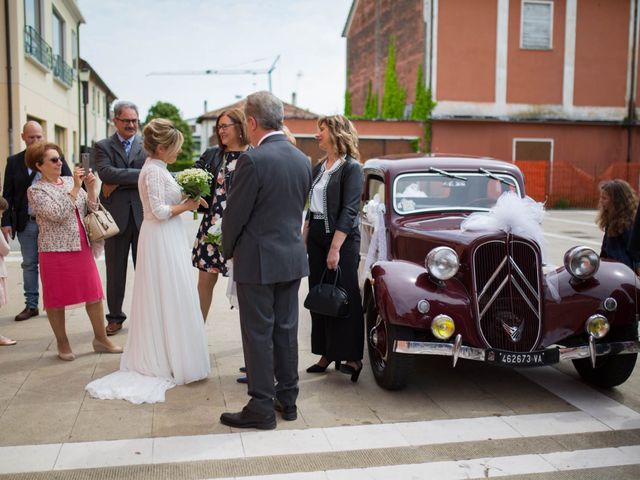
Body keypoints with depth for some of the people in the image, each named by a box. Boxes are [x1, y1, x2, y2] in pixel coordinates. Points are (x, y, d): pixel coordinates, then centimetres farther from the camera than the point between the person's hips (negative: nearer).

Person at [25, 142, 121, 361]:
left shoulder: (70, 181, 8)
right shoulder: (36, 190, -6)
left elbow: (91, 209, 7)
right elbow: (58, 215, -20)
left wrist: (90, 188, -9)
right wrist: (75, 188, -20)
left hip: (82, 248, 5)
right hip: (55, 251, -4)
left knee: (94, 294, 6)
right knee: (57, 299, 6)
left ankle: (101, 339, 19)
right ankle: (62, 344, 21)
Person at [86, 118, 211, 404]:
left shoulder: (156, 168, 13)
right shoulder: (154, 171, -17)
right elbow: (160, 211, -22)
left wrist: (185, 198, 3)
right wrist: (186, 206, -10)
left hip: (164, 240, 10)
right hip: (162, 240, -10)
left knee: (159, 299, 14)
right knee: (170, 299, -2)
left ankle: (153, 359, 24)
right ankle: (172, 361, 8)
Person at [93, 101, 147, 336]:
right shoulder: (102, 147, 6)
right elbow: (106, 173, -11)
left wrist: (118, 182, -10)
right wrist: (138, 175, -16)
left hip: (143, 214, 0)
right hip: (115, 215, 0)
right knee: (115, 270, 8)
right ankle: (115, 317, 19)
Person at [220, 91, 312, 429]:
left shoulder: (252, 160, -17)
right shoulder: (302, 160, 5)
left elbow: (235, 213, -13)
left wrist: (229, 250, 5)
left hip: (258, 261, -7)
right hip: (293, 257, 7)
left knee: (258, 335, 2)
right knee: (286, 330, 15)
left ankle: (261, 409, 11)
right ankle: (287, 399, 26)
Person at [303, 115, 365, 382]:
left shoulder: (351, 167, -9)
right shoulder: (319, 167, 13)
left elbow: (349, 211, -16)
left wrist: (335, 248, -21)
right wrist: (303, 240, 12)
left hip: (342, 240, -7)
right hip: (316, 237, 7)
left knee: (344, 297, -2)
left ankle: (353, 357, 9)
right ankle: (327, 354, 19)